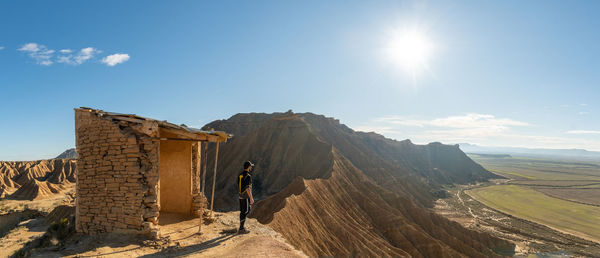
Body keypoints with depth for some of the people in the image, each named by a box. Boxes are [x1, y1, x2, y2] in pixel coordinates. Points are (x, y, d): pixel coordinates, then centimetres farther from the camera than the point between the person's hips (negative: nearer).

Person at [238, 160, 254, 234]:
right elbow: (248, 188, -26)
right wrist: (251, 198, -22)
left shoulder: (240, 175, 8)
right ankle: (241, 229, 0)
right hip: (246, 197, -9)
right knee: (245, 212, -3)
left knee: (242, 212, 14)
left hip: (241, 196, 9)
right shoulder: (248, 176, -21)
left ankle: (242, 227, 20)